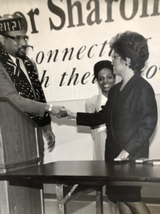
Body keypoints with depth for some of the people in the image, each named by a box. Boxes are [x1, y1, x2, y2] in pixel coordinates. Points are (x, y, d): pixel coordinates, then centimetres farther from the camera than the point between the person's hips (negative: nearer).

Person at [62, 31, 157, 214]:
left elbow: (148, 125, -15)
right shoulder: (115, 90, 12)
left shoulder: (143, 88, -11)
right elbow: (103, 117, 20)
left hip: (133, 156, -7)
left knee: (131, 198, -4)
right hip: (114, 154, 8)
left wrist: (126, 151, -20)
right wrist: (74, 115, 16)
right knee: (120, 198, 11)